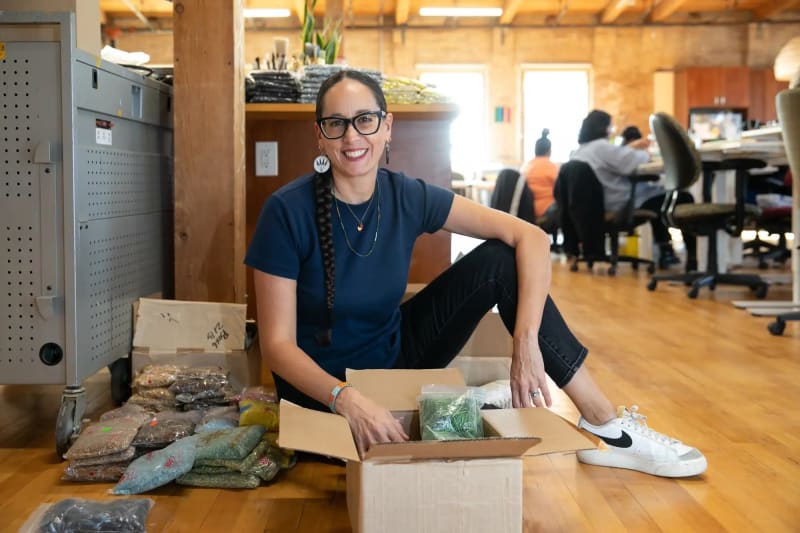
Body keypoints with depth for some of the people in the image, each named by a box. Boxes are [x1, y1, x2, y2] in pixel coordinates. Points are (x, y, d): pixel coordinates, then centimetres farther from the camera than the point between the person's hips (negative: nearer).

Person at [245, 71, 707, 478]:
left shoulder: (407, 198, -11)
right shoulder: (288, 212, -21)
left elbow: (531, 238, -15)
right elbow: (278, 343, -21)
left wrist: (526, 341, -29)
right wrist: (346, 397, -39)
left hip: (396, 356, 4)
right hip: (323, 382, -4)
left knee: (501, 261, -14)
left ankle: (608, 427, -9)